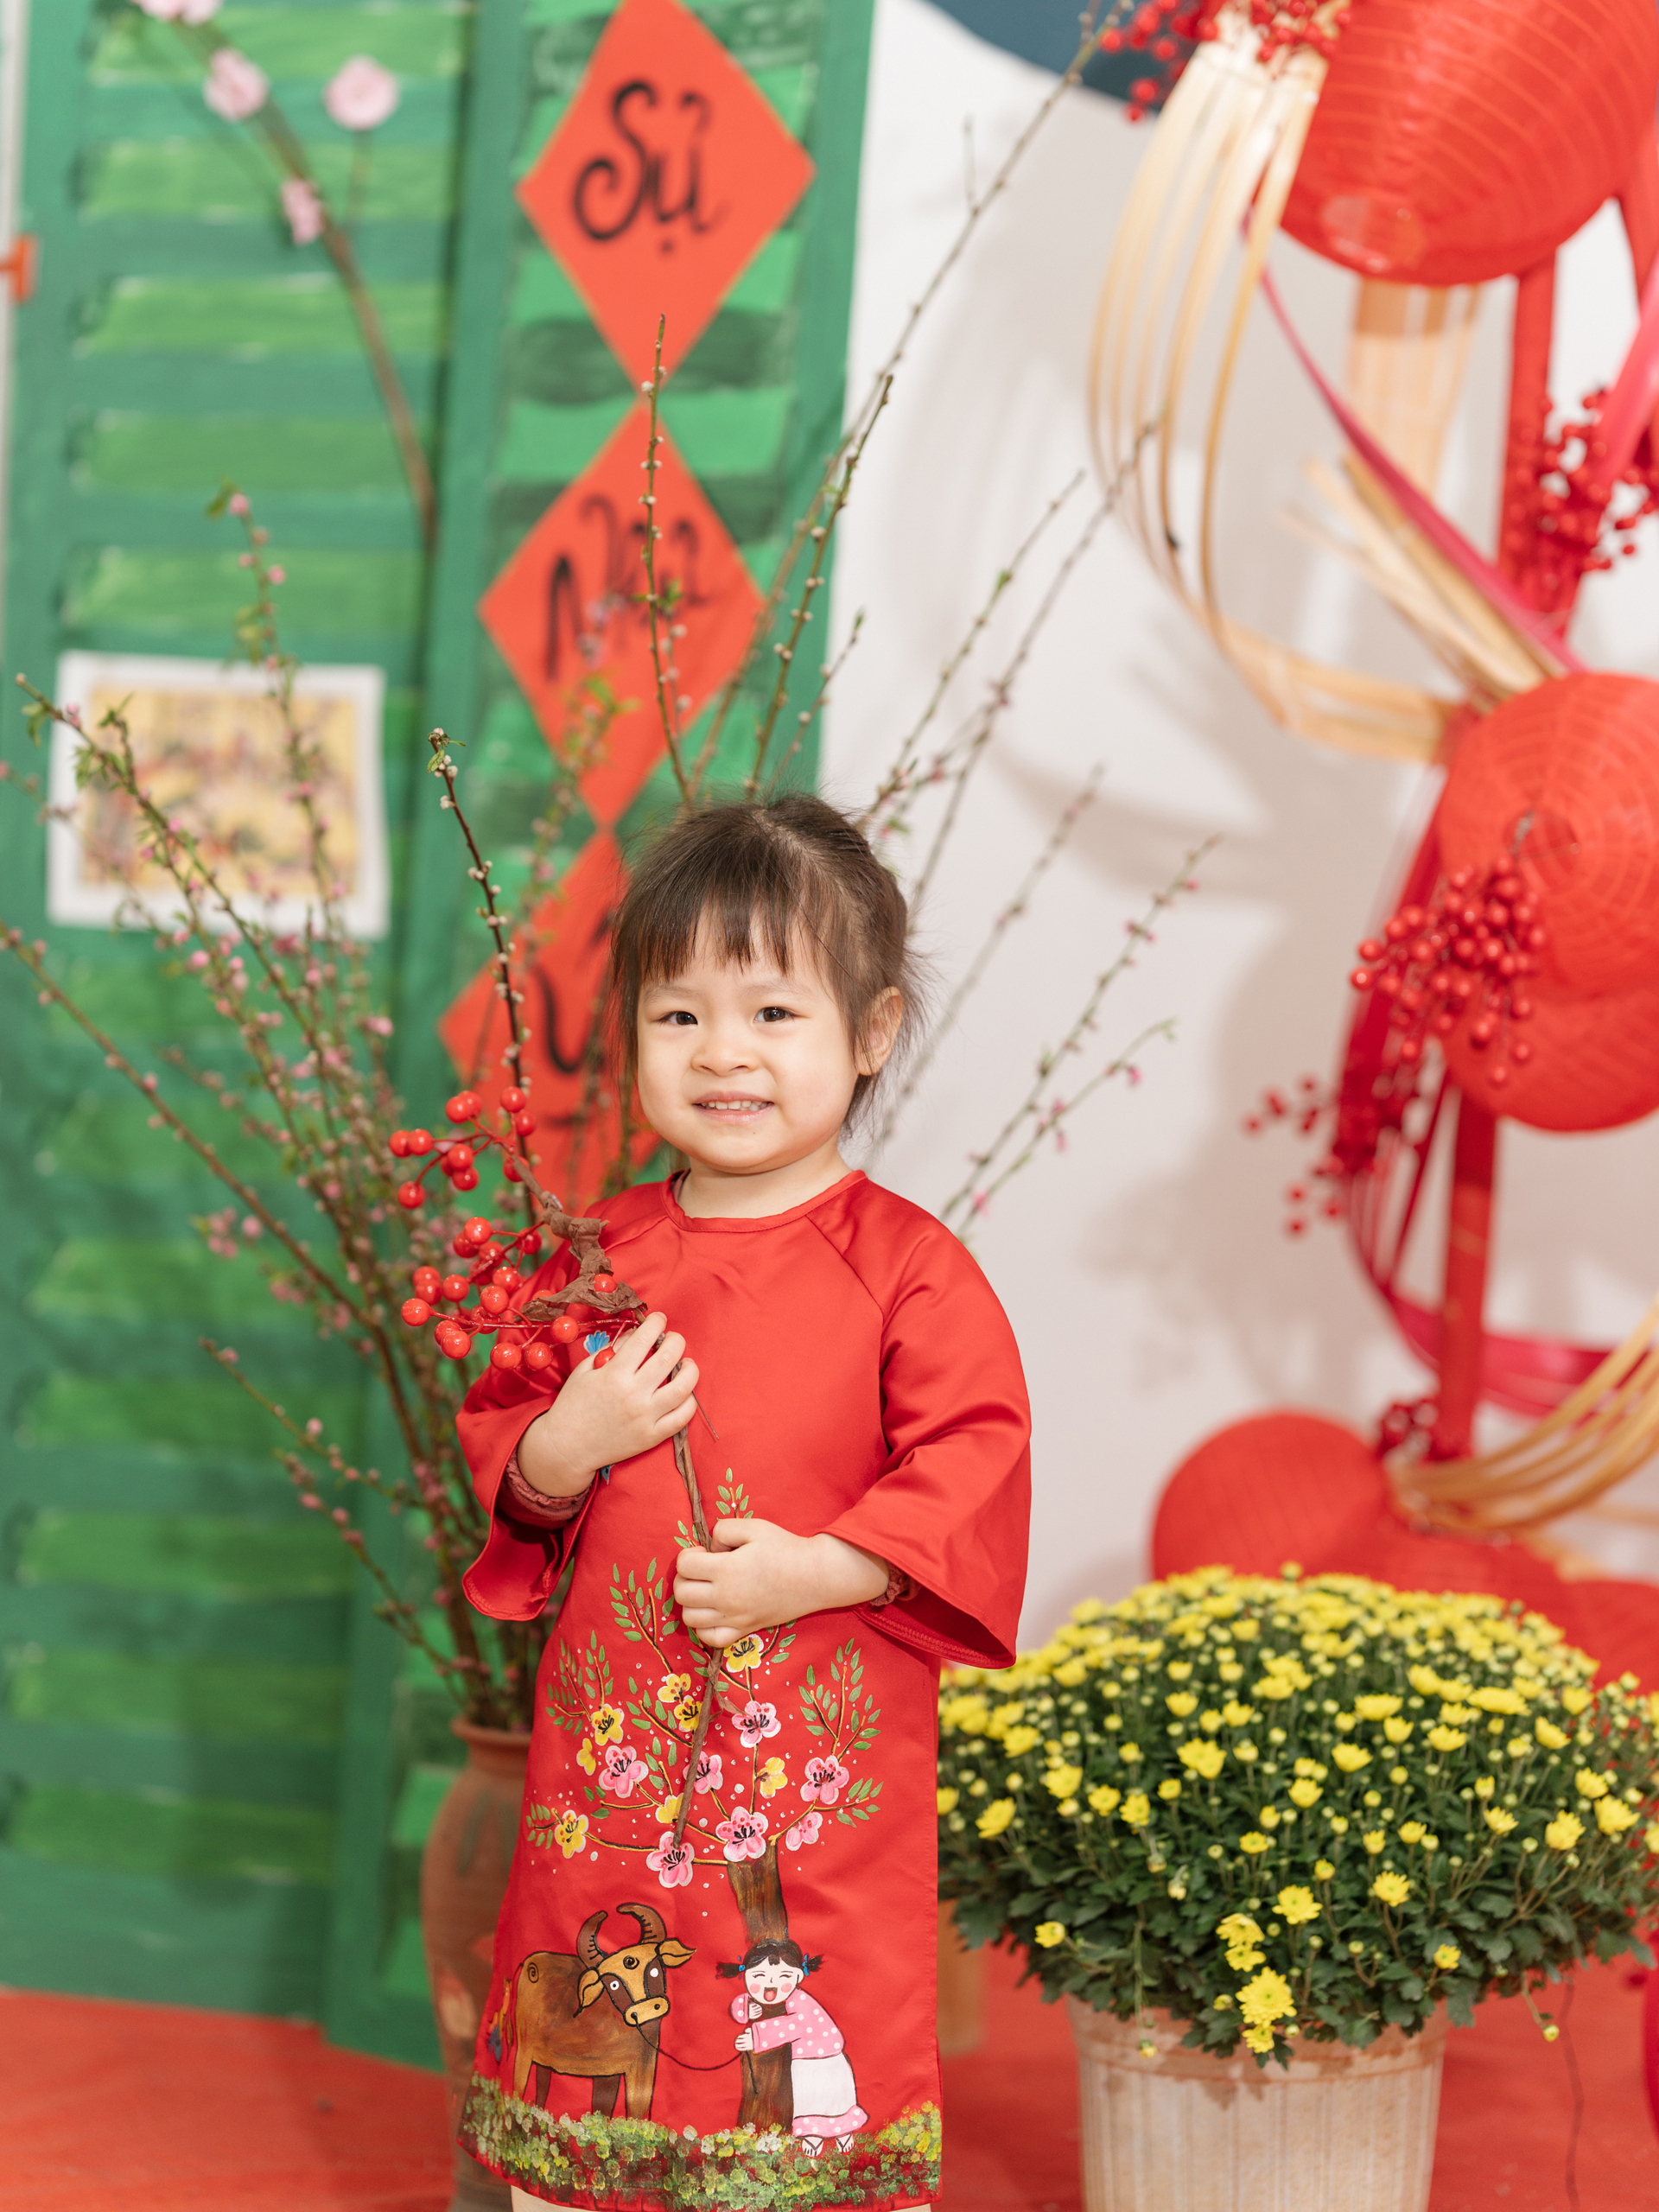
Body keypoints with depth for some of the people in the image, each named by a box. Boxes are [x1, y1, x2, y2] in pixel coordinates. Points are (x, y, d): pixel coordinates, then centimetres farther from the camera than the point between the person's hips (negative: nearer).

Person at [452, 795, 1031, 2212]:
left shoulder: (906, 1266, -5)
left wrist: (817, 1569, -20)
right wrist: (557, 1454, -8)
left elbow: (973, 1465, -10)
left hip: (828, 1766, -4)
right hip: (613, 1745, 4)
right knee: (583, 2069, 12)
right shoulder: (601, 1262, 8)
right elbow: (498, 1446, 14)